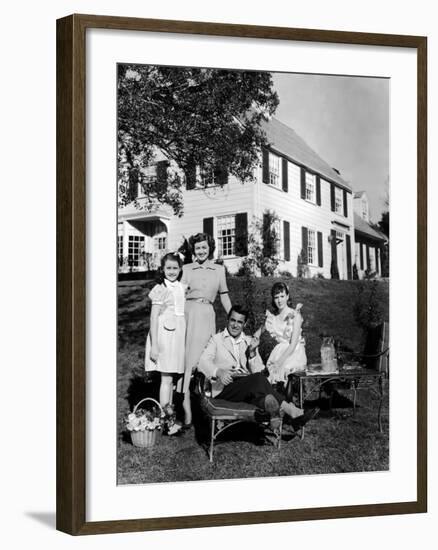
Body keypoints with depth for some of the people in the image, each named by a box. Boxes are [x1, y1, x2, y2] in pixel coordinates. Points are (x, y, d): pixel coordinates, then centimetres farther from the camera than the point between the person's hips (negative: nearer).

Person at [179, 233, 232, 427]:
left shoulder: (219, 270, 13)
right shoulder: (187, 269, 8)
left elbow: (224, 296, 19)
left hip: (207, 316, 2)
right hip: (188, 314, -2)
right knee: (187, 359, -9)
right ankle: (186, 409, -14)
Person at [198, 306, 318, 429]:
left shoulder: (249, 342, 23)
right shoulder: (216, 339, 14)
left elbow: (257, 371, 11)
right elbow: (202, 363, -3)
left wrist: (252, 352, -6)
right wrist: (218, 372, -24)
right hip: (225, 388, -3)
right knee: (258, 378, -32)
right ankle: (292, 411, -44)